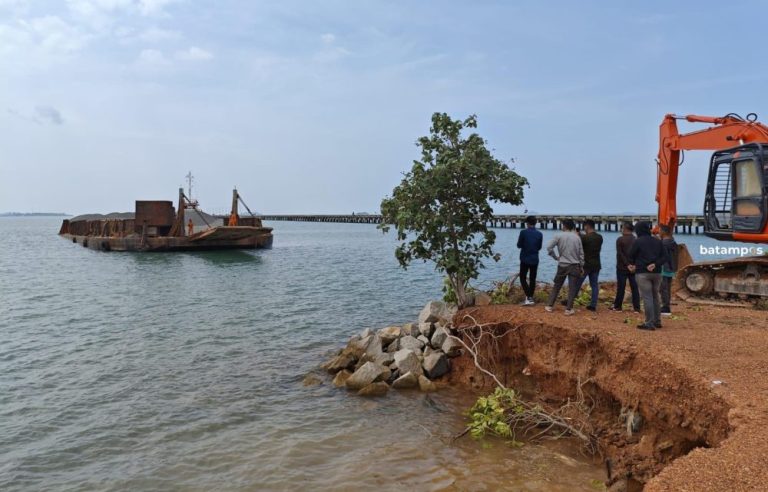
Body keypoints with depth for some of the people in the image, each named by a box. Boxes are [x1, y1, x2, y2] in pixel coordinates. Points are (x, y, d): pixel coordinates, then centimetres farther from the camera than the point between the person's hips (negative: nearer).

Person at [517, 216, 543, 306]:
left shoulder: (523, 232, -11)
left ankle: (528, 297, -9)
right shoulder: (539, 234, 0)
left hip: (525, 259, -3)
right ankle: (530, 298, 14)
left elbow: (519, 245, -5)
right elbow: (539, 247, 8)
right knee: (532, 279, 11)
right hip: (535, 260, 3)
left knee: (523, 278, 5)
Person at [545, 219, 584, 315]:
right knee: (572, 288, 4)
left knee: (556, 286, 12)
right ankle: (568, 309, 3)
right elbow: (581, 253, 4)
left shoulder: (559, 236, -5)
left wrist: (556, 257, 0)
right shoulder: (577, 237, 2)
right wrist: (582, 266, 10)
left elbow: (549, 247, -12)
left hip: (562, 265, 0)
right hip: (574, 266, 0)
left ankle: (549, 306, 15)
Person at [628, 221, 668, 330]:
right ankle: (657, 321, 22)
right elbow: (664, 257, 5)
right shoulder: (658, 241, 11)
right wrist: (655, 264, -7)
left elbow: (630, 256, 0)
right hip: (657, 272, 6)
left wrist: (632, 265, 19)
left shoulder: (637, 241, -7)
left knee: (647, 297, -6)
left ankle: (649, 323, -7)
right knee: (656, 296, 16)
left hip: (643, 273, -6)